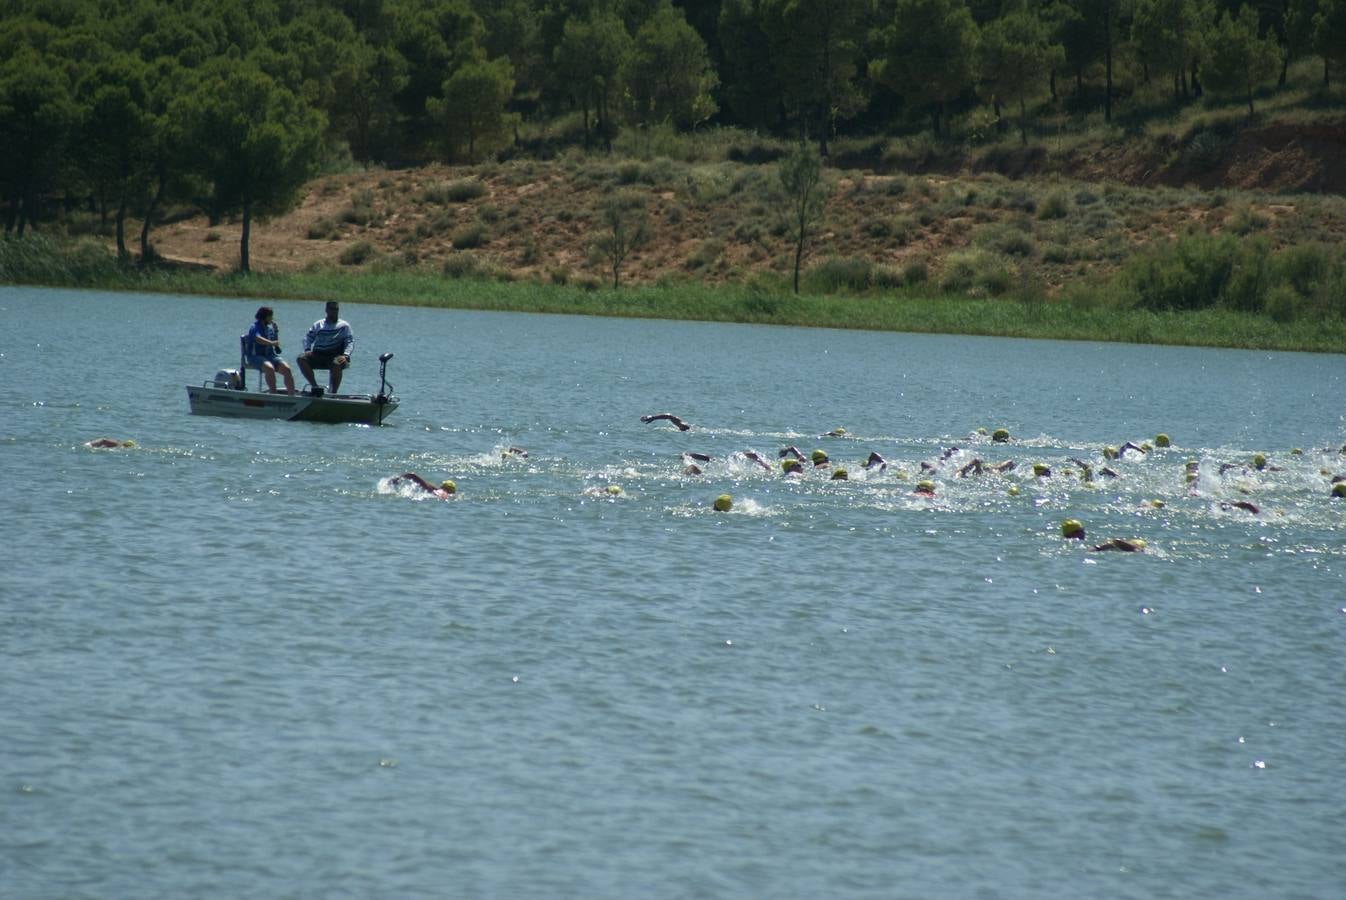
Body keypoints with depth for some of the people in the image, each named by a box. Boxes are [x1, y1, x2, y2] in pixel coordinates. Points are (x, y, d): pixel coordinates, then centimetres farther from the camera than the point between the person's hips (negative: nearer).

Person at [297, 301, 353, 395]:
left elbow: (350, 341, 2)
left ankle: (333, 392, -29)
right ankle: (314, 386, -21)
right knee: (301, 358, -24)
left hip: (335, 355, -3)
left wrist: (346, 355, -16)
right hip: (317, 355, 3)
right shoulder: (318, 324, 19)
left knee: (336, 364, -39)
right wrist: (307, 350, -7)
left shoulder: (344, 326, 11)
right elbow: (308, 337, 14)